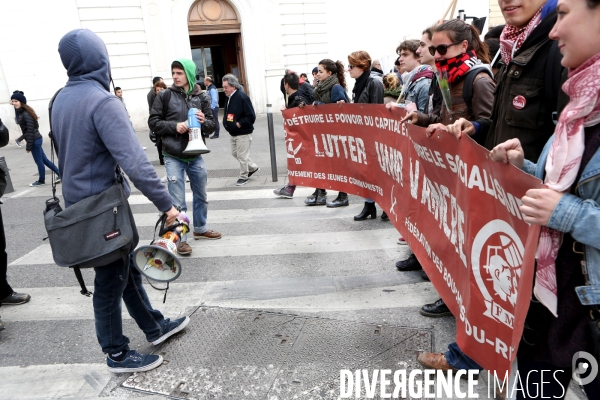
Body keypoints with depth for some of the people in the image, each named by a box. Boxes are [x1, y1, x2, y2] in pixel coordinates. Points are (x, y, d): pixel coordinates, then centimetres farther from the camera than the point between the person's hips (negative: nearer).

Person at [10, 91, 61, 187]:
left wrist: (28, 146, -17)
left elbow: (30, 130, -19)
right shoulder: (21, 113, 11)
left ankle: (41, 180, 17)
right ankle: (59, 174, 18)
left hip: (34, 140, -10)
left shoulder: (26, 114, -17)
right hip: (36, 139, 10)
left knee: (39, 161, 4)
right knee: (44, 159, 13)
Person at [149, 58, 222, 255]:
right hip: (173, 157, -3)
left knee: (201, 195, 18)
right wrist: (174, 126, -16)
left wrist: (204, 122, -18)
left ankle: (200, 228, 37)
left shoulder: (202, 97, 1)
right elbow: (153, 122, -1)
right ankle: (181, 238, 14)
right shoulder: (165, 95, -3)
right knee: (177, 201, 1)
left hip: (196, 156, 3)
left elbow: (212, 126, 4)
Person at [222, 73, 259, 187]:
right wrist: (226, 123, 4)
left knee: (242, 156, 0)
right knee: (235, 153, 18)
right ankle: (253, 168, 33)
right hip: (233, 133, 9)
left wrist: (239, 124, -21)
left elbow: (251, 117, -20)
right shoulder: (229, 98, 7)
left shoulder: (242, 97, -18)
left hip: (243, 133, -9)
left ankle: (243, 176, 17)